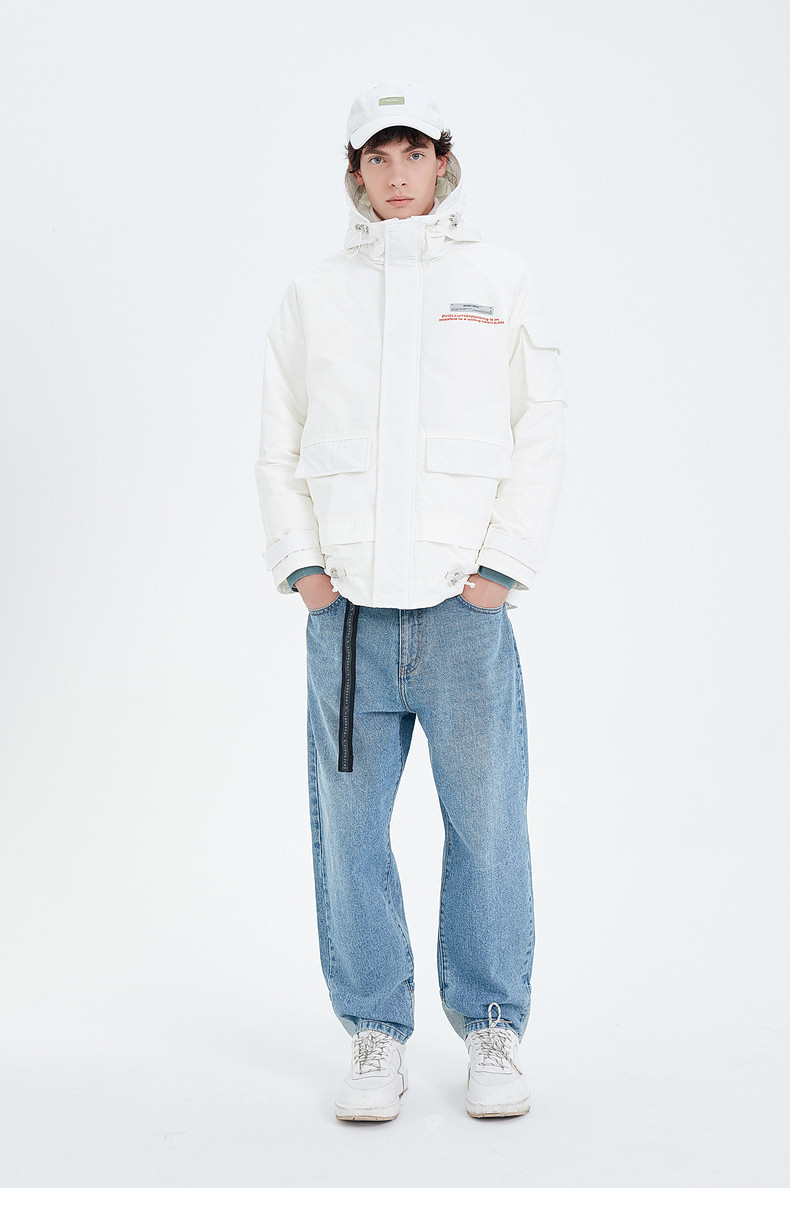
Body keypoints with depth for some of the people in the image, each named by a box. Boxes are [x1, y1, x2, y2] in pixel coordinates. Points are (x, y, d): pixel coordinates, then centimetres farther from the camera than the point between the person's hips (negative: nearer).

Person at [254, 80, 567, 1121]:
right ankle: (376, 1034, 16)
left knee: (487, 823, 1)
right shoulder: (313, 295, 13)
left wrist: (503, 565, -5)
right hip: (347, 608, 2)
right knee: (351, 830, 2)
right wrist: (300, 564, 1)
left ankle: (493, 1029, 16)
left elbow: (541, 435, 5)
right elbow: (278, 447, 14)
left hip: (465, 606, -1)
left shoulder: (499, 281, 9)